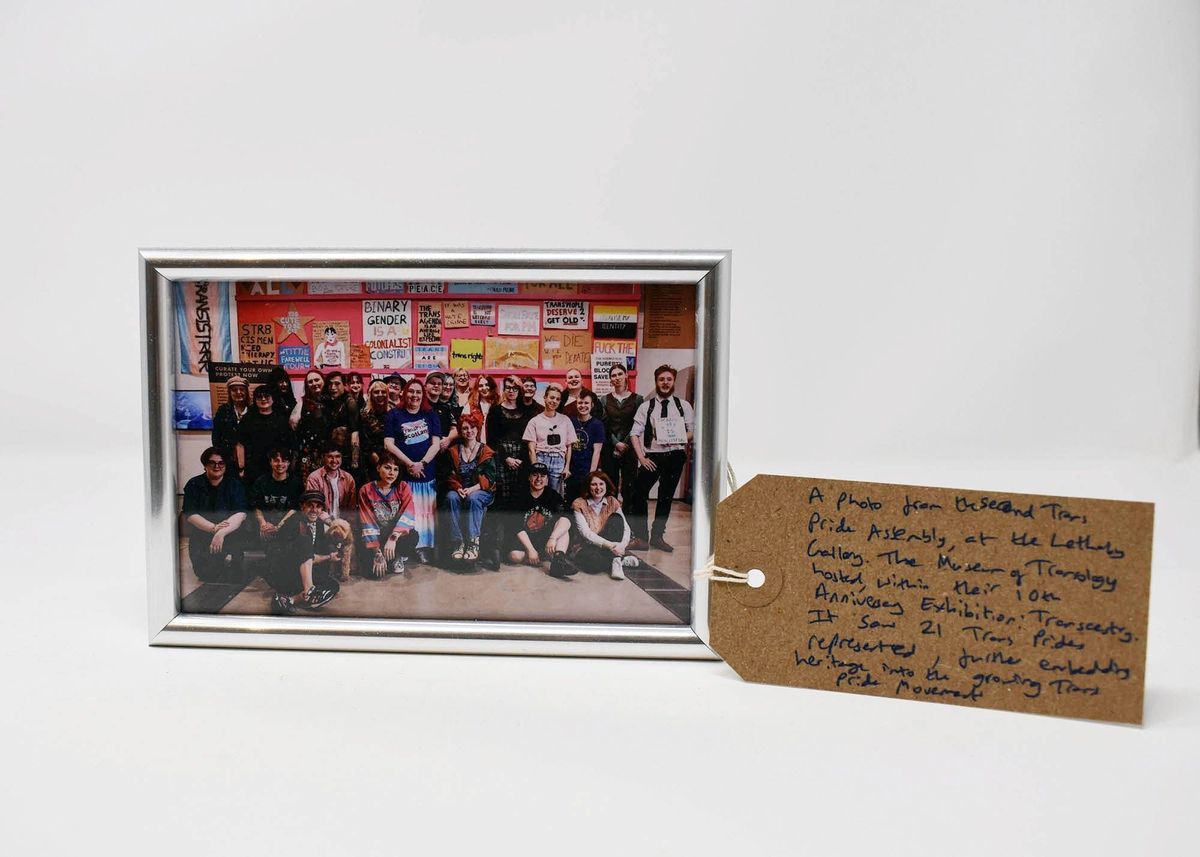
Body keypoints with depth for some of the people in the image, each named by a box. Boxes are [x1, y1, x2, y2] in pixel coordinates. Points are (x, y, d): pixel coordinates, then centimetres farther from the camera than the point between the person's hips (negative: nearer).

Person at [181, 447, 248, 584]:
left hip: (230, 536, 0)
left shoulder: (234, 485, 5)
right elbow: (190, 515, -4)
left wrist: (222, 532, -24)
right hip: (200, 538, 1)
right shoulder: (193, 485, 6)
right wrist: (214, 528, -20)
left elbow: (240, 514, -8)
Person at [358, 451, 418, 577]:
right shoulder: (366, 491, -6)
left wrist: (393, 538, -33)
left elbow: (407, 515, -17)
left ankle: (397, 558, 0)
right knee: (375, 572, -25)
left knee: (412, 536, -34)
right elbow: (368, 523, -11)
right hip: (376, 537, 0)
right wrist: (377, 552, -19)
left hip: (398, 534, 0)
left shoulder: (403, 488, -4)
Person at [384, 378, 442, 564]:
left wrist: (422, 463, -11)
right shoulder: (394, 415, 5)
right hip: (402, 473, -2)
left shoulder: (431, 415, 10)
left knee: (426, 512, 3)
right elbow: (388, 444, -3)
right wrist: (409, 464, -11)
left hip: (427, 472, 2)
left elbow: (436, 443, 3)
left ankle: (425, 549, 9)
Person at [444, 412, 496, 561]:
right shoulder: (453, 451, 14)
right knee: (451, 497, -32)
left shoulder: (486, 452, 6)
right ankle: (458, 543, -36)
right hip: (459, 490, 2)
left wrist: (473, 489, -18)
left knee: (473, 499, -37)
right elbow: (450, 475, 6)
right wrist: (458, 488, -14)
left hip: (480, 491, -2)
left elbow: (489, 478, -3)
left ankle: (473, 543, -40)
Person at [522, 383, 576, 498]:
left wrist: (567, 467, 2)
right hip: (541, 460, -2)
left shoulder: (565, 420, 10)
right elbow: (532, 449, 2)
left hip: (559, 462, 2)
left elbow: (569, 447, 11)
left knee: (556, 495, 0)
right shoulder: (535, 421, 4)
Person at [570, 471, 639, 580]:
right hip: (585, 548, -3)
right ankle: (621, 560, -11)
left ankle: (615, 560, -23)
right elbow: (585, 533, -18)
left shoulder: (612, 503, 2)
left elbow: (626, 528, -6)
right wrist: (608, 544, -30)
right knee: (594, 560, -39)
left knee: (617, 518, -19)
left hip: (606, 548, 4)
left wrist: (622, 544, -28)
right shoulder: (579, 504, -8)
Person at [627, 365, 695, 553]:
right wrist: (641, 457, -9)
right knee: (638, 495, -12)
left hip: (675, 456, 1)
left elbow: (693, 430, 10)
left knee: (666, 497, 9)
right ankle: (640, 537, -2)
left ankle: (657, 536, 22)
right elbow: (635, 433, 0)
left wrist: (680, 440, -9)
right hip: (652, 457, -1)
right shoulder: (646, 407, 3)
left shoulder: (684, 406, 6)